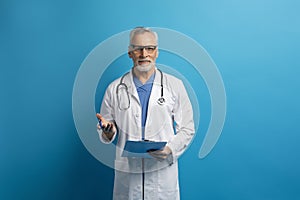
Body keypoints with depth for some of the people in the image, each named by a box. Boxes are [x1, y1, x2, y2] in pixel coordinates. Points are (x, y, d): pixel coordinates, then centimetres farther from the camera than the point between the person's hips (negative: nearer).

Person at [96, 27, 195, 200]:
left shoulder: (175, 85, 3)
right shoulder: (115, 89, 5)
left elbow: (187, 129, 2)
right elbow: (106, 135, 10)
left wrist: (170, 148, -14)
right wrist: (108, 130, -12)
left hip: (163, 171, 0)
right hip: (127, 173, 1)